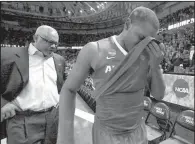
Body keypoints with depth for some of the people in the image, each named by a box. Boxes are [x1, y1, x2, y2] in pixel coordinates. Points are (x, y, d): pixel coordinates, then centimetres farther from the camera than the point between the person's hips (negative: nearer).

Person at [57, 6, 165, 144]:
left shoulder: (148, 54, -8)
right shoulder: (94, 50, -22)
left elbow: (159, 95, -3)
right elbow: (68, 90, -13)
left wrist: (156, 65, -24)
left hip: (137, 132, 5)